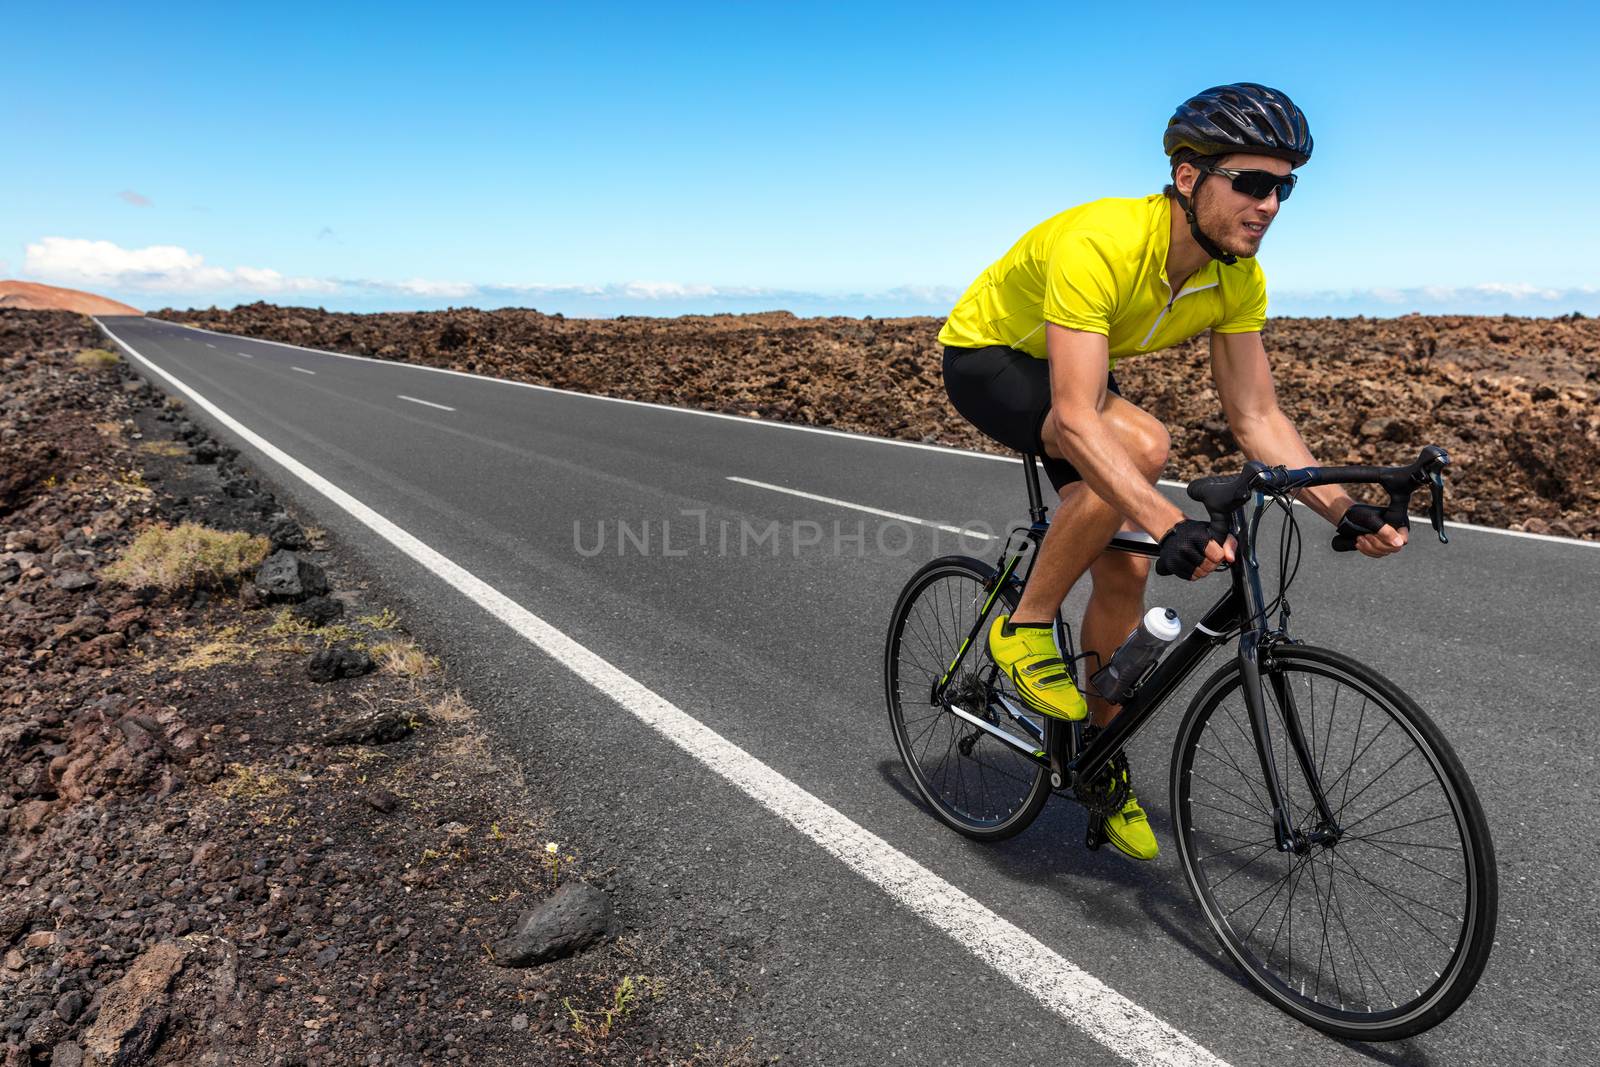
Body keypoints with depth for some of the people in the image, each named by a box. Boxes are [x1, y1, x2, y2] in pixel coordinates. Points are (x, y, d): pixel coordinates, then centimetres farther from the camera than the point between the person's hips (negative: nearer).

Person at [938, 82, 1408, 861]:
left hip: (1071, 372, 7)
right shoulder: (1099, 243, -36)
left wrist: (1341, 510, -23)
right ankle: (1025, 627, -16)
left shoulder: (1240, 280, -14)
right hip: (985, 358, -6)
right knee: (1142, 444, -35)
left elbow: (1255, 417, -11)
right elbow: (1076, 417, -44)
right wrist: (1169, 523, -54)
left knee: (1126, 568, -2)